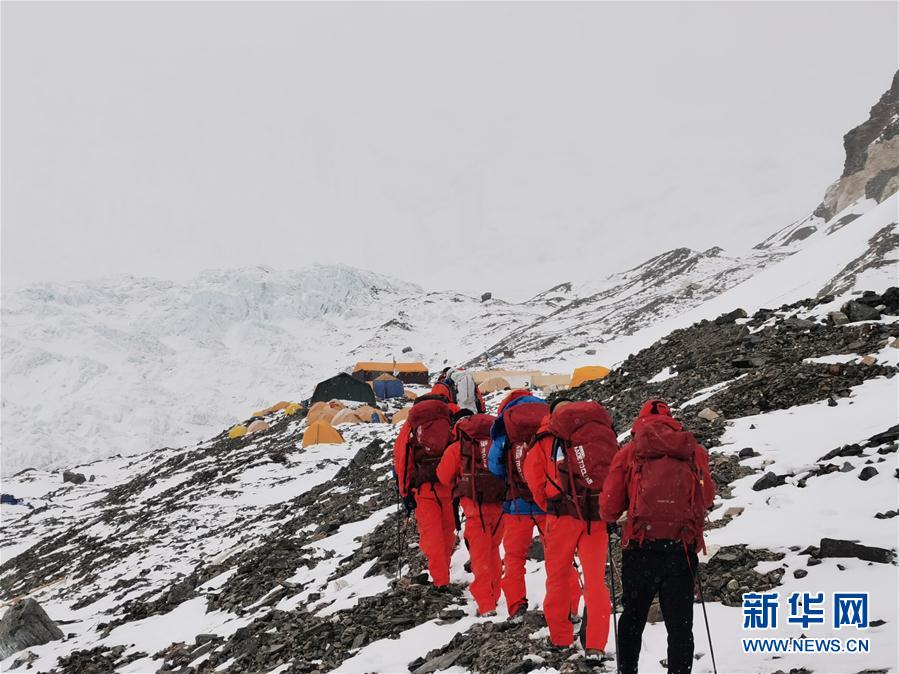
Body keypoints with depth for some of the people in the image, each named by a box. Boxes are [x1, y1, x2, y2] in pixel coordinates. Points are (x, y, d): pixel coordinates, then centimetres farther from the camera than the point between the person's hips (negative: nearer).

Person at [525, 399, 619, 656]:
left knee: (558, 577, 14)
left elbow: (532, 470, 1)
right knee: (596, 580, 7)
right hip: (598, 517, 1)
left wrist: (548, 504, 11)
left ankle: (560, 638, 18)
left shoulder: (549, 437, 8)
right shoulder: (604, 432, 12)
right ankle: (595, 645, 1)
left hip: (563, 512, -1)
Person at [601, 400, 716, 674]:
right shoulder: (694, 451, 10)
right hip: (682, 548, 0)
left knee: (633, 618, 16)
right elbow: (707, 498, 15)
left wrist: (609, 517, 27)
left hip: (641, 548, 0)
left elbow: (609, 506, 5)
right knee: (679, 623, 6)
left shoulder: (630, 451, 6)